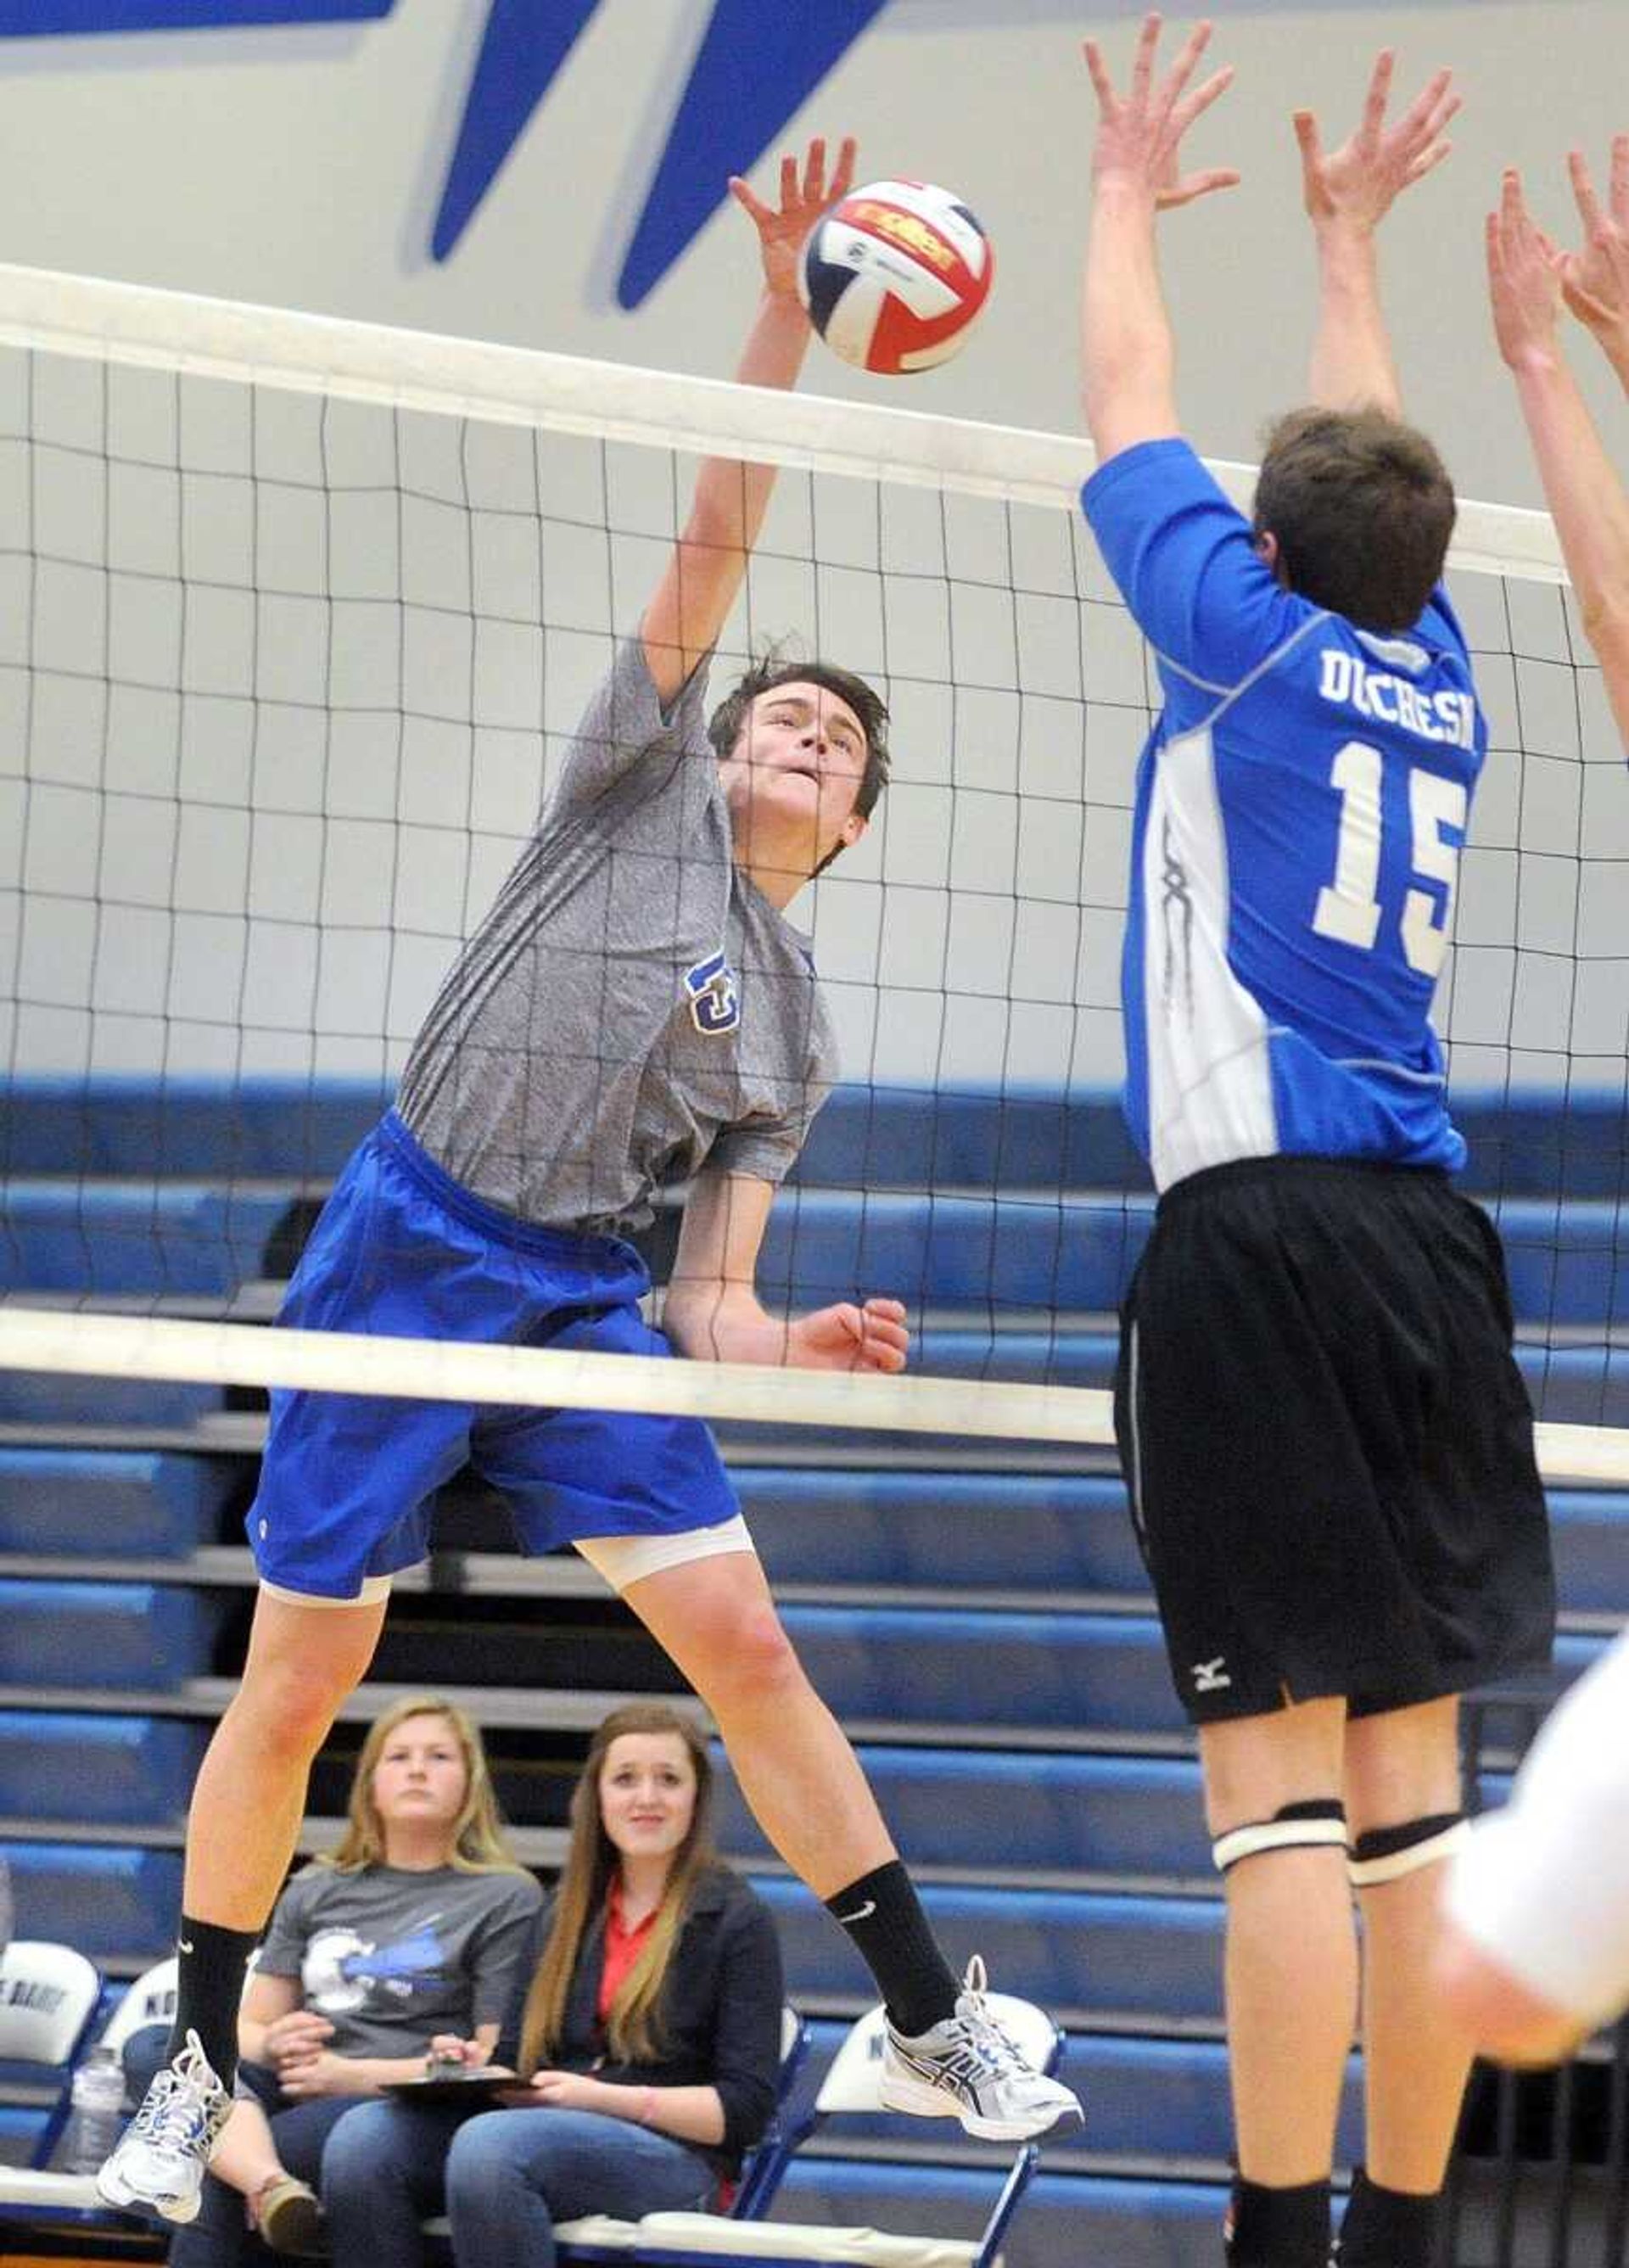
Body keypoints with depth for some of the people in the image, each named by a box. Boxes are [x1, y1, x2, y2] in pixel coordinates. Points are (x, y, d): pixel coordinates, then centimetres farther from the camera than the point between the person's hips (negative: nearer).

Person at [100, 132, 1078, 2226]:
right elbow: (717, 540, -4)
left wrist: (802, 1344, -13)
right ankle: (194, 2070, 11)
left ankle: (931, 2028, 0)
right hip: (407, 1248, -4)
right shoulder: (649, 779, 6)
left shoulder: (789, 1029, 14)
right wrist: (784, 302, -11)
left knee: (740, 1641, -8)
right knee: (297, 1686, -3)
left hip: (582, 1300, 4)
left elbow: (707, 1297, 9)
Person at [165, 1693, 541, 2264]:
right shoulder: (315, 1891, 24)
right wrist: (274, 2044, -5)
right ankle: (270, 2185, -52)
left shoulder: (507, 1897, 9)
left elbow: (491, 2062, 0)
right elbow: (247, 2030, 21)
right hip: (293, 2094, 5)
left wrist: (354, 2075, -11)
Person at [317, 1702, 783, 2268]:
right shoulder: (571, 1911, 22)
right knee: (362, 2138, -23)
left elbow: (744, 2107, -3)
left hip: (675, 2158, -6)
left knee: (489, 2144, -36)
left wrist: (604, 2098, -14)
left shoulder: (736, 1919, 4)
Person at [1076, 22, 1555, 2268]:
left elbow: (1133, 404, 15)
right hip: (1428, 1234, 6)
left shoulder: (1248, 632, 1)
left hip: (1259, 1224, -6)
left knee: (1282, 1776, -11)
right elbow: (1369, 474, 33)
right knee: (1409, 1776, 6)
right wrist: (1348, 232, 47)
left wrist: (1130, 191, 31)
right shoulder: (1433, 676, 14)